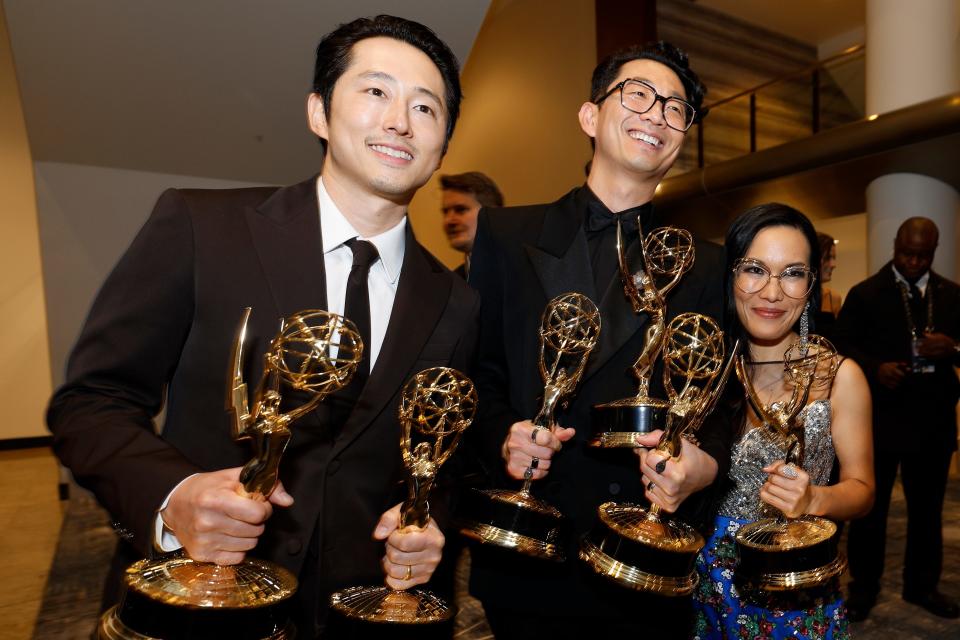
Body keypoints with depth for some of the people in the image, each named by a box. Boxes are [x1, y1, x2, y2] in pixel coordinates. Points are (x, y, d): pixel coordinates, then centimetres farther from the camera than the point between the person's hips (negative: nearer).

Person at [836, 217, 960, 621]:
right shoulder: (865, 293, 0)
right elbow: (842, 346, -4)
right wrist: (875, 368, -21)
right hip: (878, 418, -3)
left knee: (927, 509, 15)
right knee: (869, 507, 7)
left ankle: (922, 585, 33)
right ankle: (863, 587, 21)